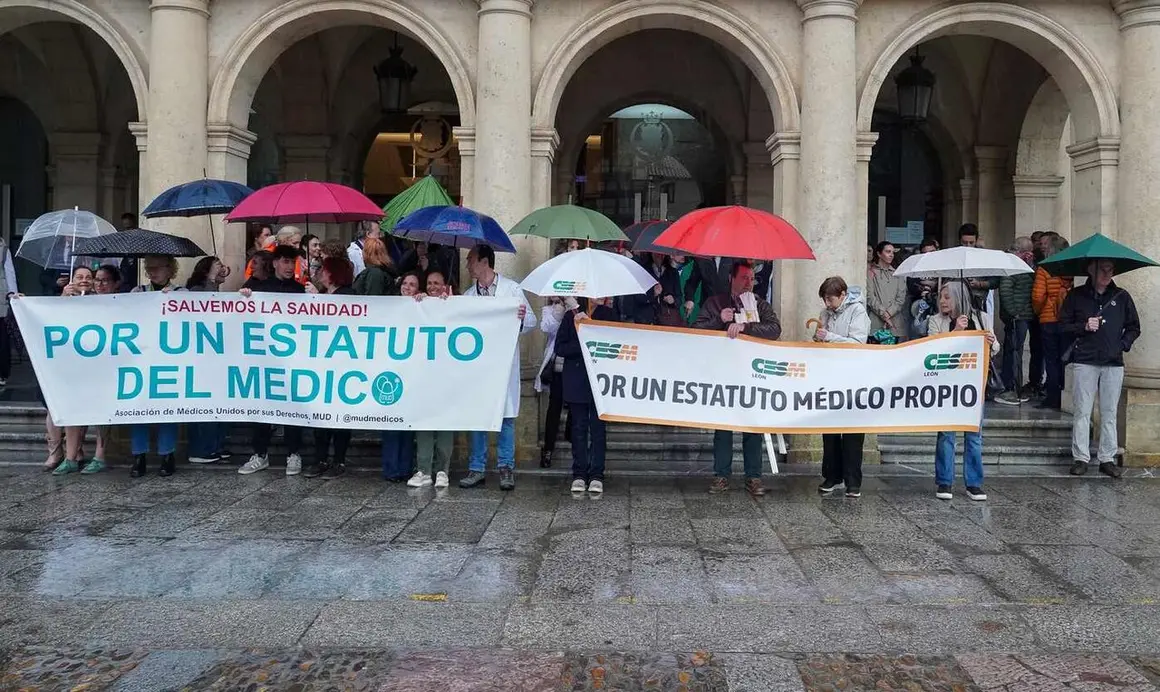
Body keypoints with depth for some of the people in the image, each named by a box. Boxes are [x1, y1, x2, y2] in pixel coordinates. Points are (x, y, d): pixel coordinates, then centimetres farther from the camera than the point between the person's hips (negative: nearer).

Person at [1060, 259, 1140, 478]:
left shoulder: (1122, 297, 9)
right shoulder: (1076, 295, 5)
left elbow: (1134, 327, 16)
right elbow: (1063, 326, 6)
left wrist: (1123, 345, 1)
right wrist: (1084, 327, -10)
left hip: (1113, 363, 2)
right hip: (1085, 361, -2)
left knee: (1109, 413, 4)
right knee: (1082, 412, -1)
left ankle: (1107, 459, 10)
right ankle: (1081, 458, 4)